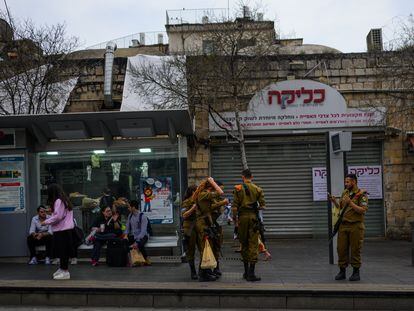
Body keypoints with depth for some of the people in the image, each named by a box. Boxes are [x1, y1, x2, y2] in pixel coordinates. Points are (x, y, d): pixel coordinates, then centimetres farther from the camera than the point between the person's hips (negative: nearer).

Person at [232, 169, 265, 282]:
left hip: (242, 217, 0)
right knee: (253, 245, 1)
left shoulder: (238, 189, -1)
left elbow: (235, 207, -5)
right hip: (254, 217, 0)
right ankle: (251, 274, -3)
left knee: (244, 244, 13)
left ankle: (246, 272, 20)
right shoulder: (258, 189, 1)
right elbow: (262, 206, -2)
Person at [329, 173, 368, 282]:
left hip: (355, 226, -5)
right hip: (343, 225, 6)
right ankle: (342, 272, 15)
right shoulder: (344, 193, 14)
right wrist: (334, 201, 2)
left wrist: (350, 203, -21)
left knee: (355, 249, 1)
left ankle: (356, 272, 11)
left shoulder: (362, 194, -5)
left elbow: (363, 210, -16)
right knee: (341, 249, 5)